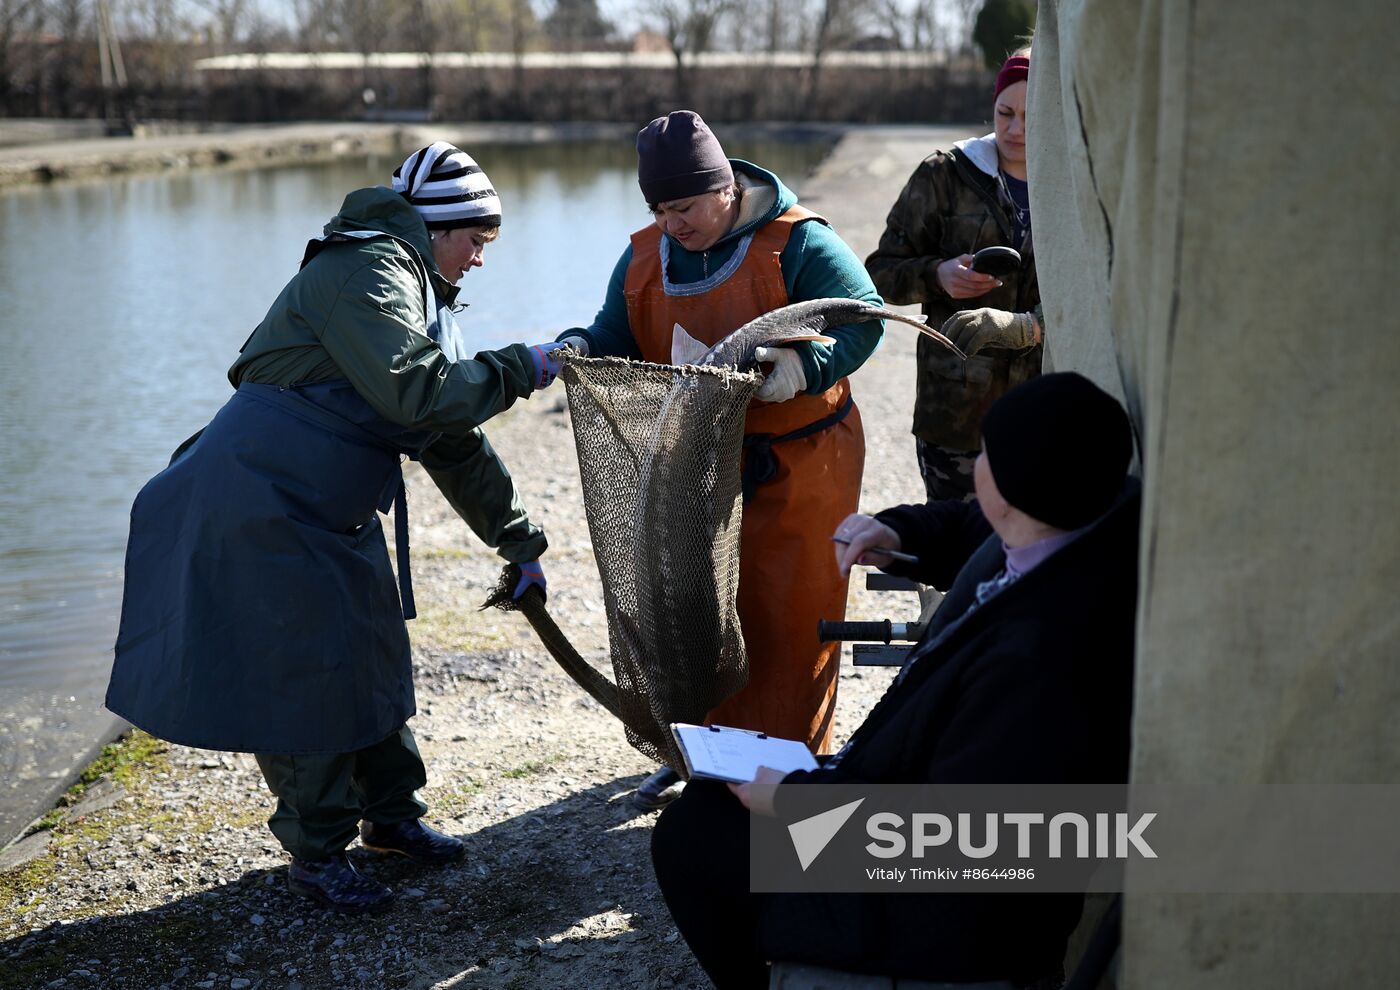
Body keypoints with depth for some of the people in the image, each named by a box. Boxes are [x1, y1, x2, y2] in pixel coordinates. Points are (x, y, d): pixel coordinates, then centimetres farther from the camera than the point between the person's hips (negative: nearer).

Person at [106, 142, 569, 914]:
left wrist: (517, 539, 18)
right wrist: (518, 369, -18)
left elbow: (453, 439, 19)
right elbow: (416, 391, -30)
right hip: (262, 501, -10)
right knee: (306, 670, -4)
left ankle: (390, 812, 31)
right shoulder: (365, 273, -16)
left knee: (372, 650, 15)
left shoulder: (419, 295, 17)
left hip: (333, 510, 10)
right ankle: (315, 853, 10)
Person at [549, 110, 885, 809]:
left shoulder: (798, 242, -12)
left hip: (797, 465, -5)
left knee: (788, 613, 2)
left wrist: (802, 365, -36)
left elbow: (863, 318, -19)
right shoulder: (644, 258, 5)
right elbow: (618, 343, 9)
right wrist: (580, 348, -14)